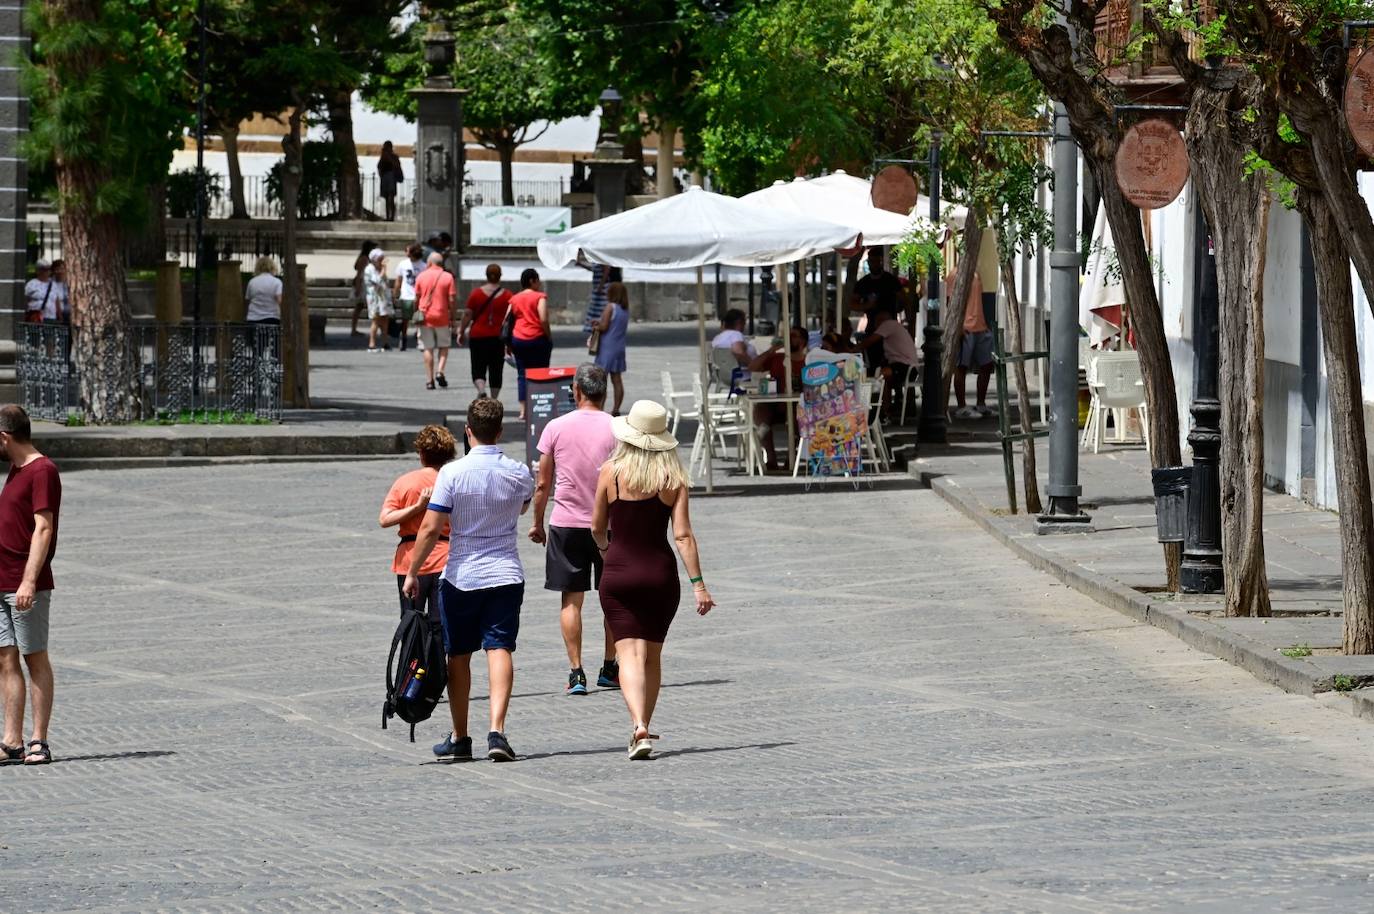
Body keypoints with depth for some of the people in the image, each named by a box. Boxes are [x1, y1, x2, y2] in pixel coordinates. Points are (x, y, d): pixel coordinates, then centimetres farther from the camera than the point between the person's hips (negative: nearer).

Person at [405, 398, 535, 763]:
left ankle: (460, 738, 20)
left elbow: (430, 528, -12)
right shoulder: (519, 474, -1)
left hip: (461, 578, -1)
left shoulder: (453, 473, -11)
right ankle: (496, 731, -24)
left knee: (459, 656, 11)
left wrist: (412, 573, -3)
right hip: (506, 576, 2)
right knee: (499, 649, -6)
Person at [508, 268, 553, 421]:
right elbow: (543, 319, -16)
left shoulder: (514, 299, 10)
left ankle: (523, 410, -3)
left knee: (522, 375, 4)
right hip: (538, 339, -4)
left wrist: (508, 344, 14)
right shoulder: (539, 297, -5)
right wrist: (549, 336, -4)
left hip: (518, 340, 4)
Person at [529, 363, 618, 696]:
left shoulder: (556, 428, -4)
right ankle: (609, 669, 20)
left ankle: (576, 673, -4)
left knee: (571, 600, 3)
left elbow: (542, 484, 1)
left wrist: (537, 523, 13)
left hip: (566, 524, 0)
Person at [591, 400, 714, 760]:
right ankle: (644, 730, 21)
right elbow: (683, 535, -8)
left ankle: (639, 728, -25)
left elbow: (597, 527, 4)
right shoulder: (673, 479, -4)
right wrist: (698, 584, -6)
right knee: (652, 655, 15)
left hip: (619, 574, -2)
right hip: (661, 573, 2)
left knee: (629, 654, -6)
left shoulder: (611, 471, -6)